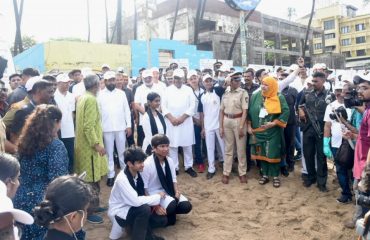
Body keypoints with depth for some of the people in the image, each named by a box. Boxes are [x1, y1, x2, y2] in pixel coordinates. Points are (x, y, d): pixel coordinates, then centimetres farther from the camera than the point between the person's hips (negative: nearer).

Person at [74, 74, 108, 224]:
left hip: (85, 144, 10)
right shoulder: (91, 99, -18)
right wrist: (96, 144, -26)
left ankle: (92, 205, 30)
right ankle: (89, 212, 8)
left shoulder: (82, 97, 11)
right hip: (90, 145, -10)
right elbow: (88, 126, -25)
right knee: (92, 179, -1)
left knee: (92, 178, 18)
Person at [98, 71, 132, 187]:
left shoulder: (121, 93, 4)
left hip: (121, 127, 1)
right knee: (109, 153, 8)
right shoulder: (100, 94, 1)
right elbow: (98, 112, 0)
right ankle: (111, 175, 17)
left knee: (122, 151, 10)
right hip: (107, 128, -1)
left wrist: (129, 125, -1)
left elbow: (127, 110, 5)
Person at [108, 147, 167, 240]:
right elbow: (136, 201, -34)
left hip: (132, 207, 7)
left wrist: (155, 201, -11)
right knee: (145, 209, -32)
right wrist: (158, 197, -24)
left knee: (162, 220, -5)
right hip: (119, 213, -7)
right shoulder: (122, 179, -29)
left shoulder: (138, 173, -7)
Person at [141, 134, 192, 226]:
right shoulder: (147, 164, -21)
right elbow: (143, 189, -17)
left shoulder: (170, 161, -4)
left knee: (186, 206, -16)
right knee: (172, 205, -33)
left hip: (168, 192, 6)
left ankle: (168, 212, 10)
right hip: (154, 194, -6)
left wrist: (177, 192, -14)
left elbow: (174, 180, 7)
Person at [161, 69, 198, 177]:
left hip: (186, 122, 0)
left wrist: (182, 118, -10)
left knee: (187, 145, 6)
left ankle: (188, 167, 19)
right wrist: (172, 118, -11)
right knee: (172, 145, 4)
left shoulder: (188, 90, 4)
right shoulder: (168, 90, 5)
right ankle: (174, 168, 16)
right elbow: (164, 106, 1)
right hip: (171, 122, 0)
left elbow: (192, 106, -2)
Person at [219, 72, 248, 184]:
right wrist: (221, 126, 4)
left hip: (238, 121, -3)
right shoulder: (225, 93, 6)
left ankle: (242, 173, 20)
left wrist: (241, 127, -15)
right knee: (228, 148, 11)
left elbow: (245, 111, -10)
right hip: (227, 122, 3)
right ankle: (226, 173, 20)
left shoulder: (243, 92, -5)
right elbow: (221, 111, 8)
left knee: (241, 149, 6)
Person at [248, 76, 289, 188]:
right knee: (262, 153, 10)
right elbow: (250, 111, 7)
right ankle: (265, 175, 24)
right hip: (258, 131, 3)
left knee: (273, 154, 4)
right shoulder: (255, 96, 2)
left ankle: (276, 176, 18)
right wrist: (249, 125, 3)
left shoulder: (279, 97, -8)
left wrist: (274, 123, -18)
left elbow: (286, 112, -12)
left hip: (273, 132, -3)